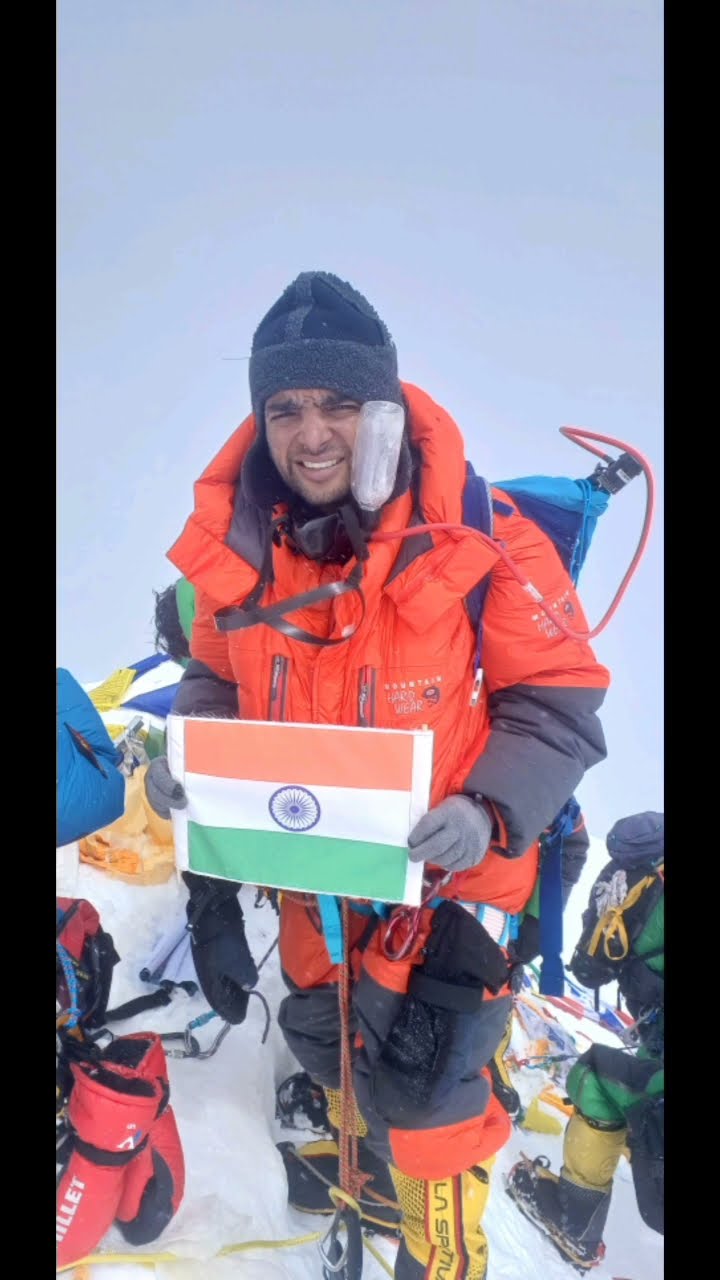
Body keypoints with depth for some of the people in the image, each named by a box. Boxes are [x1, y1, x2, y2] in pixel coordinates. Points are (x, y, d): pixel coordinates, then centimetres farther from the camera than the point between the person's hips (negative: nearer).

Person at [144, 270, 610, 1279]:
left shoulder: (479, 540, -21)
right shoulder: (237, 546, -9)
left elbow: (559, 699, -13)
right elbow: (217, 675, 7)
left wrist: (490, 812, -28)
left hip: (446, 867, -4)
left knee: (418, 1080, 5)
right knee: (324, 1039, 26)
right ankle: (369, 1158, 63)